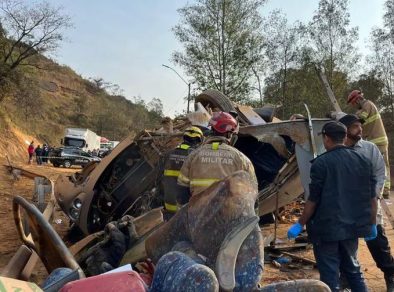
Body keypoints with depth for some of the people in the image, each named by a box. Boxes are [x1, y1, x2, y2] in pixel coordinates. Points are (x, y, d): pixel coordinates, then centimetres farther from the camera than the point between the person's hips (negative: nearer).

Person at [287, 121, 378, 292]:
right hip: (352, 226, 6)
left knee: (330, 274, 5)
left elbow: (313, 200, -13)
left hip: (327, 227, -6)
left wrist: (300, 225, -2)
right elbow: (372, 198, 8)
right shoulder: (363, 161, 4)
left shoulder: (321, 163, -13)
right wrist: (372, 224, 19)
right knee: (352, 269, 23)